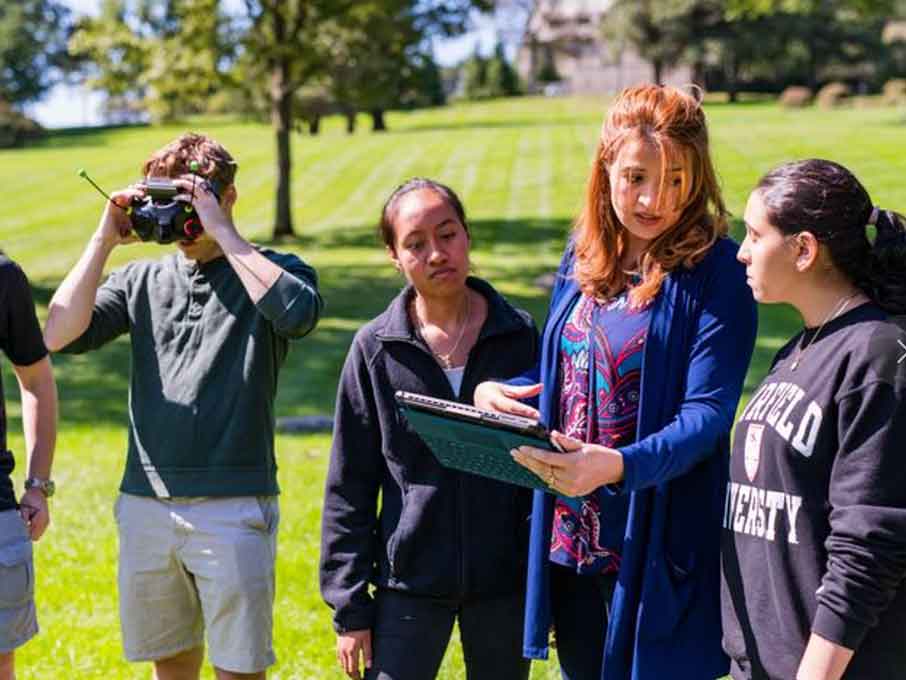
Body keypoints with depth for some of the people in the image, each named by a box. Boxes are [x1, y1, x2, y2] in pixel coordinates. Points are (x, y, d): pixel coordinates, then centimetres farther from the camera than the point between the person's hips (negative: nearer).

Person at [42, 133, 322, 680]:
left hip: (235, 507, -4)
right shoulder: (141, 280, 13)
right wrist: (104, 240, -3)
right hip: (145, 506, 4)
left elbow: (299, 312, -22)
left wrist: (222, 231, -17)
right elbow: (60, 335, 0)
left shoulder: (271, 273, 2)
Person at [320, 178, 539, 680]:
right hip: (408, 584, 0)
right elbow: (349, 489, 1)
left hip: (503, 582, 1)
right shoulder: (375, 348, -2)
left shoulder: (520, 336, -1)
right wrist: (349, 607, -1)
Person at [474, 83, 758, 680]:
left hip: (655, 545, -6)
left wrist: (620, 466, -36)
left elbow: (707, 415, -19)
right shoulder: (585, 256, 7)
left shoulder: (715, 272, -13)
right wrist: (497, 392, -2)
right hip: (569, 535, 6)